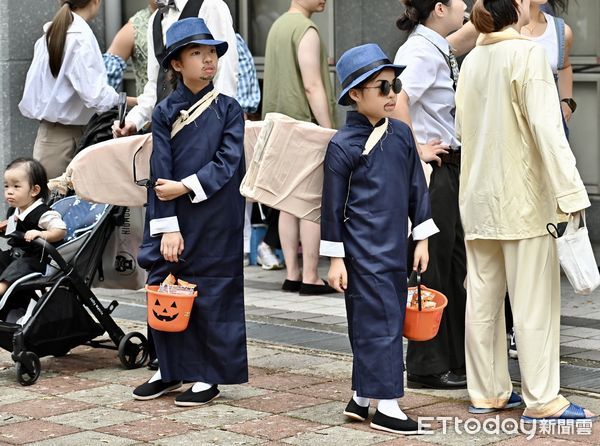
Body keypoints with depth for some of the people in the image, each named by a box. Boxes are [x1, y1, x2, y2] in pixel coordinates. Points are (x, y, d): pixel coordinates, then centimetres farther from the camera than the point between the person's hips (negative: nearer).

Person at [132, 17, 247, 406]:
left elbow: (228, 162, -8)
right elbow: (161, 171, -3)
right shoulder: (165, 112, 3)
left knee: (212, 294, 2)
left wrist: (185, 187, -16)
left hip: (216, 221, -2)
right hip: (172, 218, 2)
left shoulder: (228, 109, 0)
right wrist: (168, 226, -10)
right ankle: (171, 370, 21)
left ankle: (209, 377, 12)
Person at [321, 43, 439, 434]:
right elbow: (333, 205, -7)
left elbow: (417, 187, 13)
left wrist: (422, 238, 10)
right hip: (363, 251, -6)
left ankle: (362, 398, 22)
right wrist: (335, 258, -7)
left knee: (389, 322, 11)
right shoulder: (342, 145, -10)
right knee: (379, 322, -6)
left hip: (395, 248, 7)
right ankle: (386, 406, -2)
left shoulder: (401, 134, 6)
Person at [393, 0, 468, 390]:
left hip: (449, 166, 10)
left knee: (454, 265, 15)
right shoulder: (422, 51, -17)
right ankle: (428, 367, 7)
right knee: (433, 267, -2)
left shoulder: (440, 50, 12)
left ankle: (455, 358, 25)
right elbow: (396, 99, -33)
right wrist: (416, 150, -23)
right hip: (430, 168, -10)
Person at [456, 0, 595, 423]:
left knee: (484, 296, 11)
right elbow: (546, 127, -19)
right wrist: (570, 193, -19)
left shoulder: (472, 60, 9)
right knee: (534, 300, -2)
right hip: (522, 197, -7)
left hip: (479, 195, 7)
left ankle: (487, 391, 18)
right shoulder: (528, 53, -13)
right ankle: (542, 400, 1)